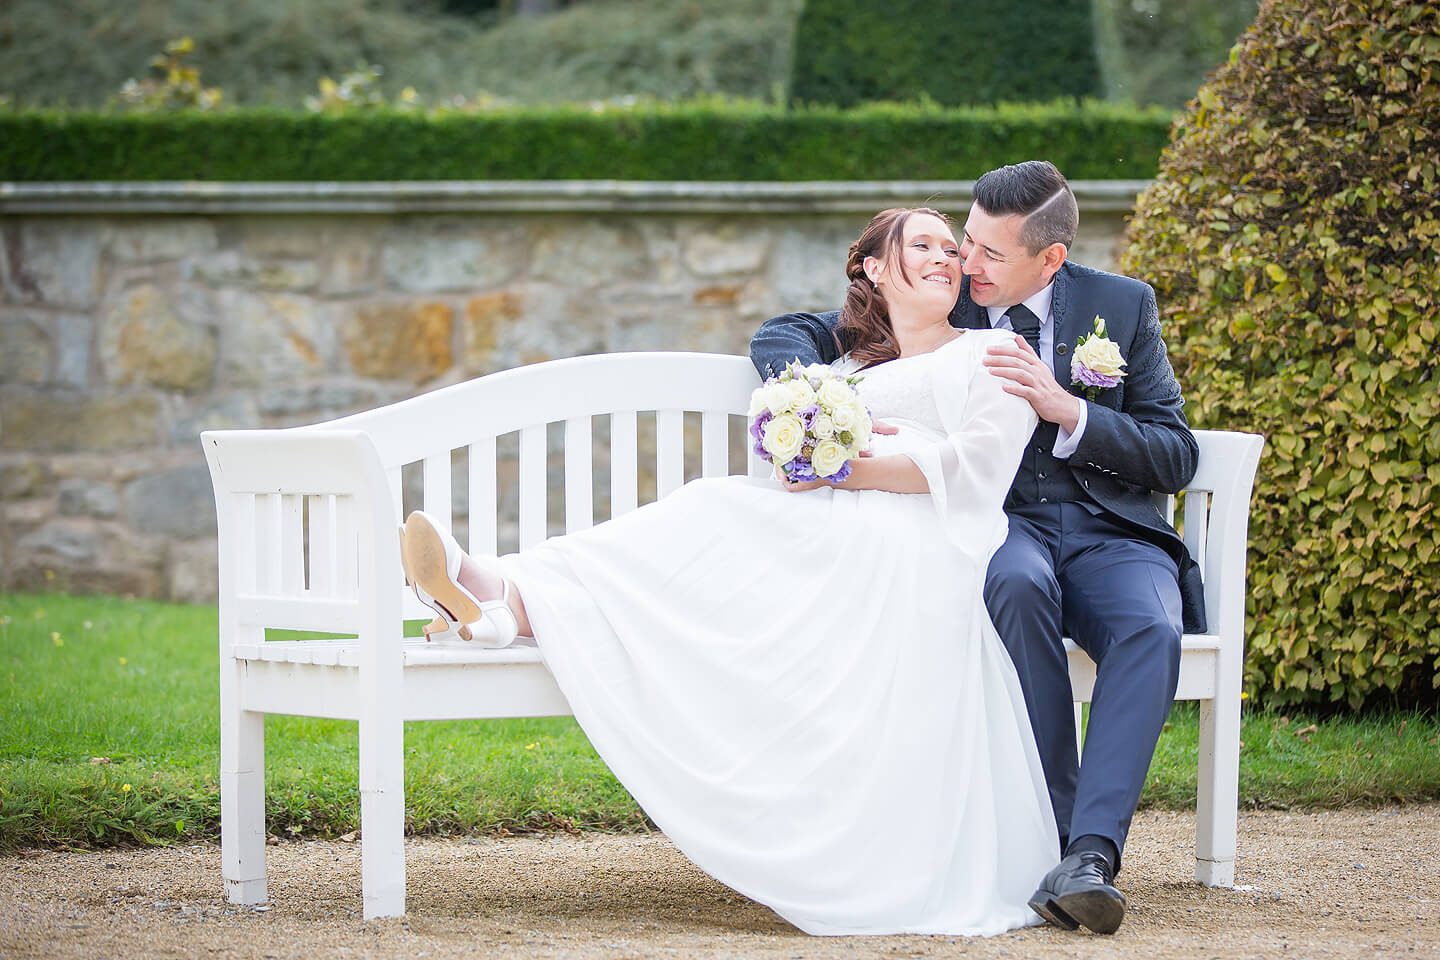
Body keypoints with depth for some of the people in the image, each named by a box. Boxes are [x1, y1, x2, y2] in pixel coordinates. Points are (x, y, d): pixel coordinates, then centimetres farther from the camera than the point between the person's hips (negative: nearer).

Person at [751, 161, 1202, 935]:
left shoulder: (1122, 306, 6)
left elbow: (1176, 459, 3)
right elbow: (781, 338, 9)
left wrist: (1066, 409, -13)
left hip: (1108, 530, 0)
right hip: (996, 525, 0)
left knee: (1150, 629, -35)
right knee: (1018, 585, -38)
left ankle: (1089, 854, -44)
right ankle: (1053, 829, -33)